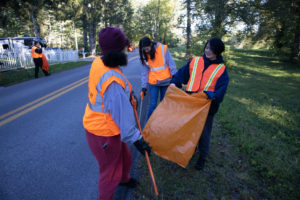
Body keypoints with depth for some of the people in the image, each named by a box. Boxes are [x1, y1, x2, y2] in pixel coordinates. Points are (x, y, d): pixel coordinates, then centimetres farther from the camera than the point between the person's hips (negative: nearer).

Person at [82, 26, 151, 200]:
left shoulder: (98, 62, -7)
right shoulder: (113, 81, -35)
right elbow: (122, 114, -28)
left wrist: (127, 93, 15)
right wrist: (136, 139, -17)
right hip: (103, 133, -9)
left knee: (124, 157, 30)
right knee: (111, 172, 16)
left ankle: (123, 179, 60)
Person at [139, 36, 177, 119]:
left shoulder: (163, 49, -8)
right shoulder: (144, 55, 0)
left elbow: (171, 64, -7)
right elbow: (144, 71, 3)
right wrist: (144, 86, 1)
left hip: (165, 81, -1)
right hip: (153, 82, 1)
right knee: (152, 104, -5)